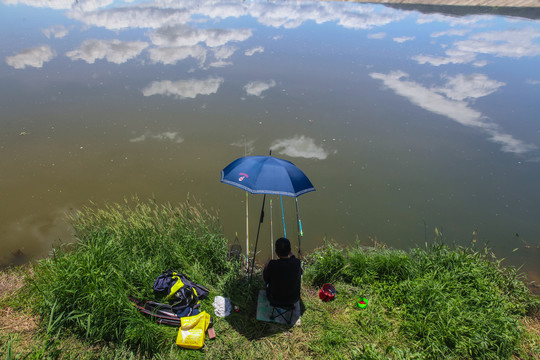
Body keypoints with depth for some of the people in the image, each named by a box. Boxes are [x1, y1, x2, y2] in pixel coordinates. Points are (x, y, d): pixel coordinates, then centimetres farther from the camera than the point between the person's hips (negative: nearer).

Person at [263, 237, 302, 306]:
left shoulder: (272, 265, -29)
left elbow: (265, 279, -9)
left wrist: (266, 268, 7)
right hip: (293, 299, 1)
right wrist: (292, 255, 1)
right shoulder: (297, 262, -24)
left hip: (275, 300, -1)